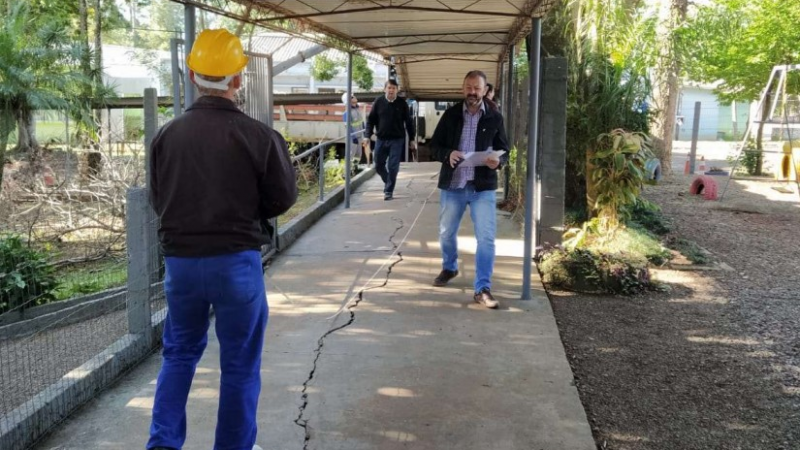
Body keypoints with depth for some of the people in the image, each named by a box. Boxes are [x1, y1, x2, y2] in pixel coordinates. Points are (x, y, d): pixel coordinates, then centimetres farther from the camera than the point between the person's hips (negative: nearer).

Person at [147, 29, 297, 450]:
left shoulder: (166, 135, -3)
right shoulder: (258, 135, -13)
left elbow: (158, 201, 7)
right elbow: (283, 199, -2)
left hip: (180, 259, 3)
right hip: (236, 261, -3)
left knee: (179, 353, 22)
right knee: (239, 364, 12)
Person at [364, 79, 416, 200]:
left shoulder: (402, 103, 0)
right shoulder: (378, 102, 1)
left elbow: (408, 122, 5)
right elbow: (371, 119, 3)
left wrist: (411, 139, 5)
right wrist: (368, 135, -7)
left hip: (397, 140, -2)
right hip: (381, 139, 2)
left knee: (393, 167, -5)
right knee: (378, 165, 8)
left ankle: (389, 191, 5)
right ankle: (388, 183, 34)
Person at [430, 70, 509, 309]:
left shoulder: (495, 117, 2)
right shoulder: (451, 114, 3)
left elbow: (504, 150, 8)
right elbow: (434, 145, 5)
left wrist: (498, 161, -16)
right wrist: (447, 154, -17)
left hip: (483, 186, -1)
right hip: (452, 184, 2)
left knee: (486, 237, -9)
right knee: (446, 233, 15)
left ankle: (482, 289, -2)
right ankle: (449, 268, 43)